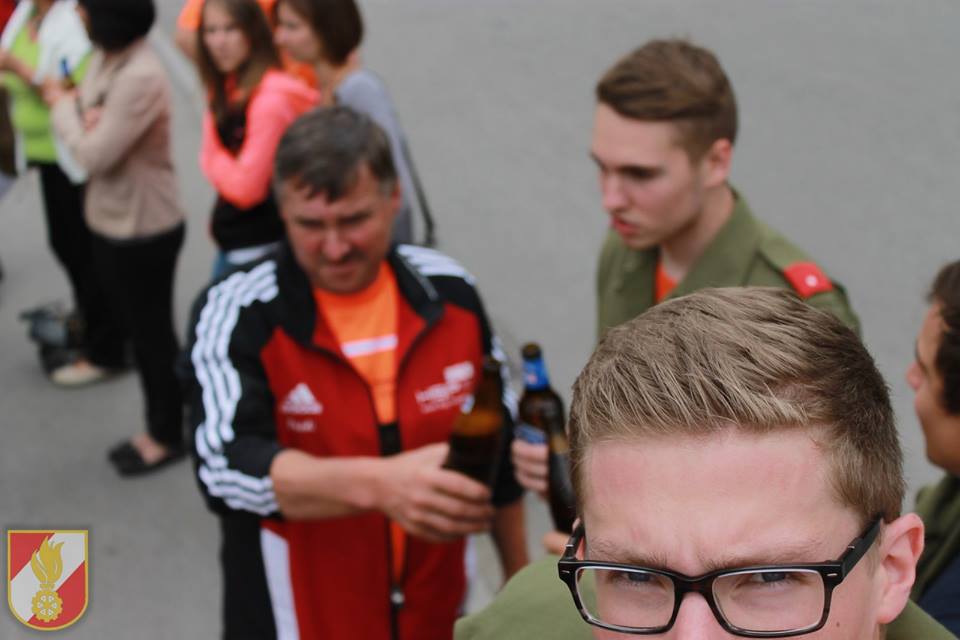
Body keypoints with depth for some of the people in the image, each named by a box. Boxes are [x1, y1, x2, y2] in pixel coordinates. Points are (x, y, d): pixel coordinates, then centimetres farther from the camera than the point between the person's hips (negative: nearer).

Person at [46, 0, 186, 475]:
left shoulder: (141, 77, -27)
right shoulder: (105, 57, 2)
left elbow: (95, 155, -25)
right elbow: (89, 131, 8)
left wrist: (63, 106, -9)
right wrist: (82, 113, -15)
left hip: (144, 229, -9)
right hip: (110, 218, 9)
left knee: (151, 333, 7)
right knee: (132, 325, 20)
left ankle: (167, 435, 26)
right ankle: (158, 426, 36)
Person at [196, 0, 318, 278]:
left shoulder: (271, 98, -22)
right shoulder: (227, 89, 7)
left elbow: (246, 187, -19)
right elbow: (211, 160, 11)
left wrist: (218, 161, -3)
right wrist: (229, 165, -8)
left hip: (262, 248, -9)